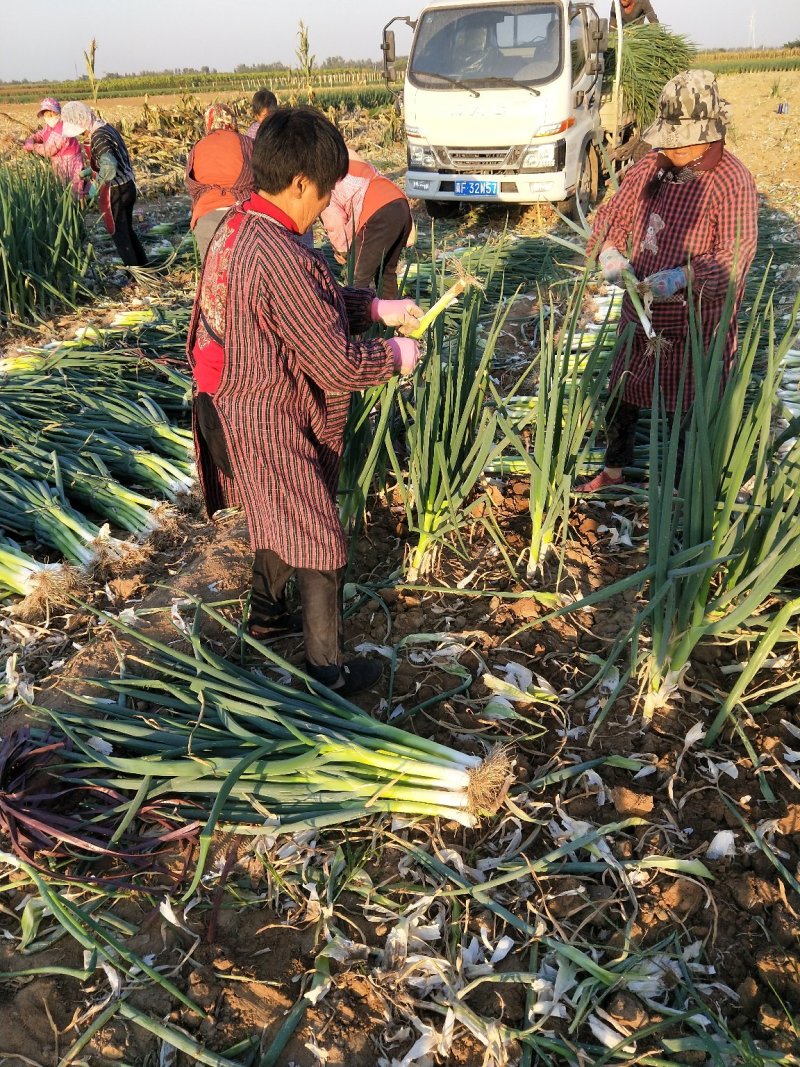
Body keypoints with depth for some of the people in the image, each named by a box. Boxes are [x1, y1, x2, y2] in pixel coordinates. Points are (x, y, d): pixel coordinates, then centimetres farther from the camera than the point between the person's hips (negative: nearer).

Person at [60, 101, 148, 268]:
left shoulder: (98, 137, -21)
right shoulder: (107, 127, 8)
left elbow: (109, 167, -33)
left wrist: (96, 186, -21)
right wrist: (91, 170, 16)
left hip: (116, 191, -9)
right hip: (128, 186, 9)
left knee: (119, 234, 4)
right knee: (127, 230, 20)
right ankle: (143, 267, 28)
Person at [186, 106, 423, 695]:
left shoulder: (237, 226, 2)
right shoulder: (281, 259, -30)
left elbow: (317, 302, 14)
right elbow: (339, 364, -26)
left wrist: (379, 307, 8)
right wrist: (396, 355, -8)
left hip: (235, 405, 10)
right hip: (273, 428, -10)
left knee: (279, 518, 28)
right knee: (320, 544, 5)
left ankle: (267, 613, 49)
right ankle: (328, 670, 21)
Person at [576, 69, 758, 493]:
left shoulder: (732, 181, -18)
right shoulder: (650, 167, 0)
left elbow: (735, 256, -23)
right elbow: (612, 215, 7)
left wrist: (684, 277, -37)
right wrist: (609, 252, -14)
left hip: (696, 324, -6)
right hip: (639, 314, 6)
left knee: (690, 410, 9)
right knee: (621, 394, 19)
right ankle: (613, 470, 41)